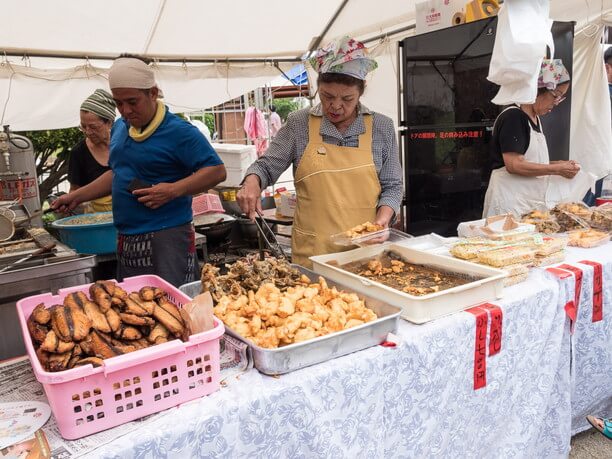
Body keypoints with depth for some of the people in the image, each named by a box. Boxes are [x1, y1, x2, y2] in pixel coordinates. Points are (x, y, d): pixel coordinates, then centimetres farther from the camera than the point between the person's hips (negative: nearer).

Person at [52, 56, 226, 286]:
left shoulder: (179, 132, -12)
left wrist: (173, 190, -23)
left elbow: (217, 171, -14)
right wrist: (76, 196, 21)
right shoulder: (119, 127, 14)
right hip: (126, 242, 8)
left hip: (166, 240, -8)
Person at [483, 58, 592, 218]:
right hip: (512, 201, -9)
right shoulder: (513, 117, -13)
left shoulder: (535, 118, 16)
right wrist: (557, 169, -14)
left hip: (533, 198, 9)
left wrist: (559, 164, 5)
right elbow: (514, 165, -21)